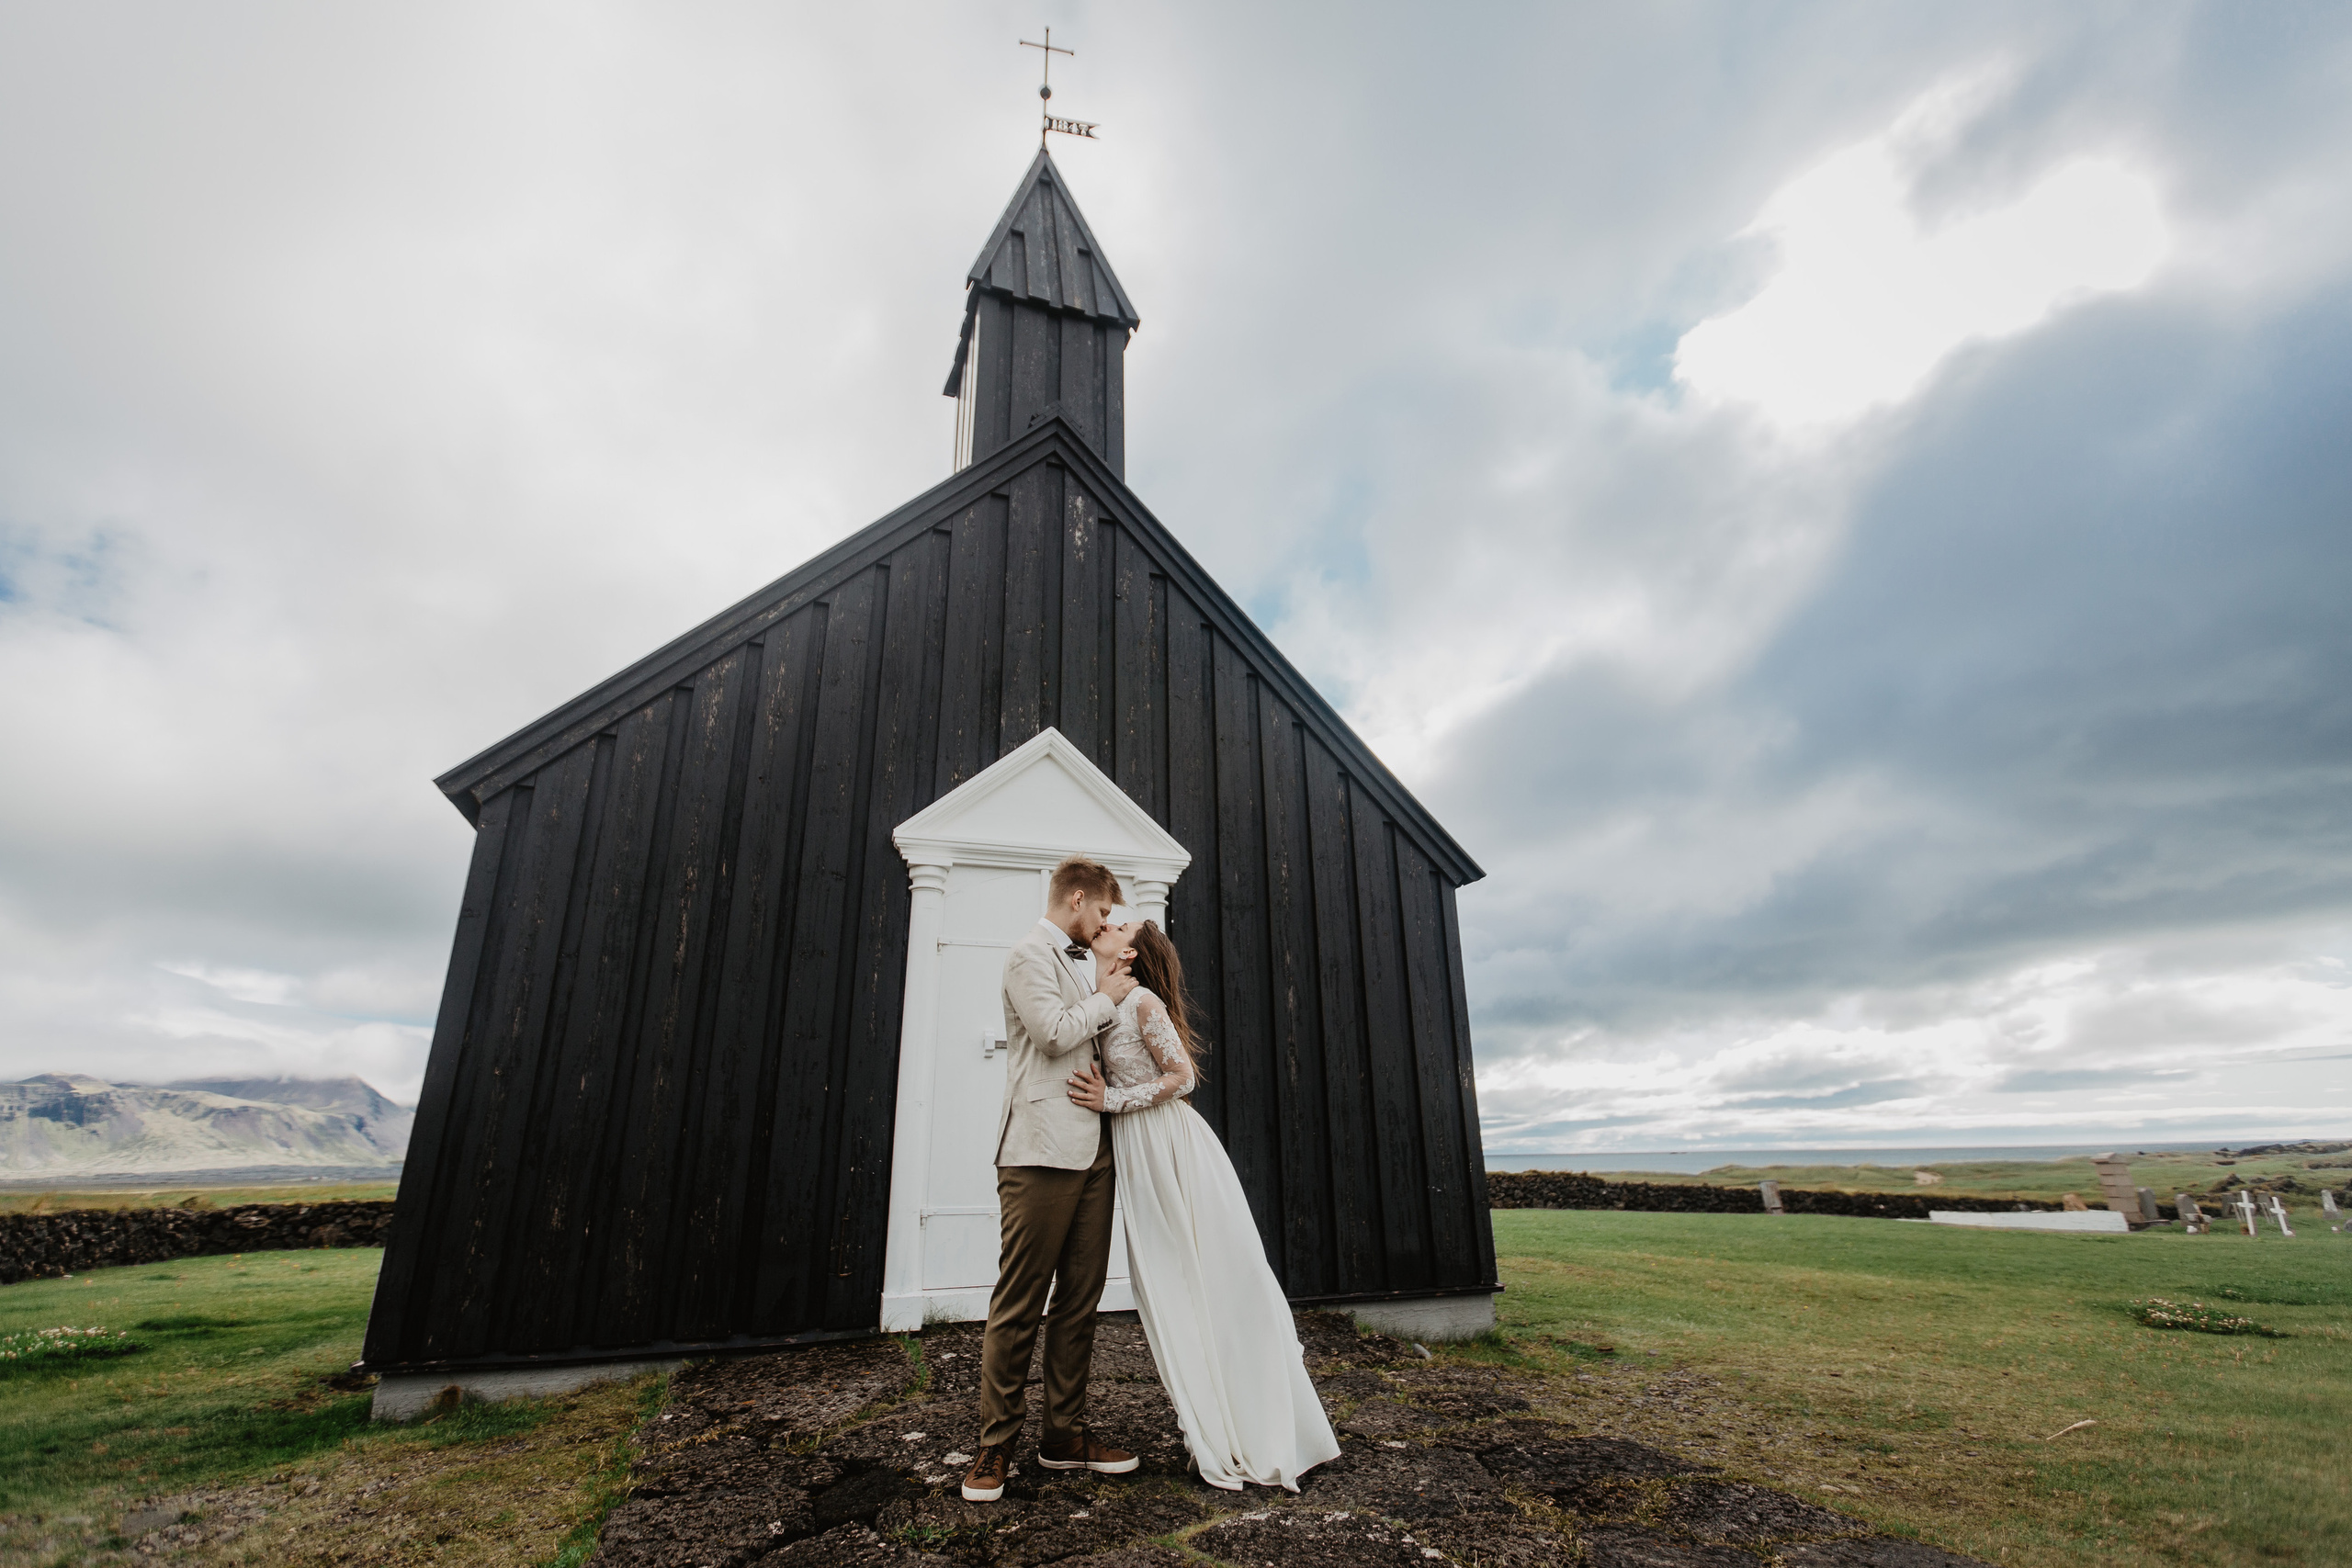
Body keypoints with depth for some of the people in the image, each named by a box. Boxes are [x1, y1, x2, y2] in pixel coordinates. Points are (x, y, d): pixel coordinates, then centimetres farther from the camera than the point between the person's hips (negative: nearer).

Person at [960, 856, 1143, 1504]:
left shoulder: (1081, 964, 22)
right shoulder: (1030, 955, -4)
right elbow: (1056, 1033, -16)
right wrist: (1108, 998, -3)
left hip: (1092, 1150, 8)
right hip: (1042, 1150, -8)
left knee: (1079, 1299, 11)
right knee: (1020, 1304, -1)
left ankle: (1065, 1433, 21)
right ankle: (995, 1445, 11)